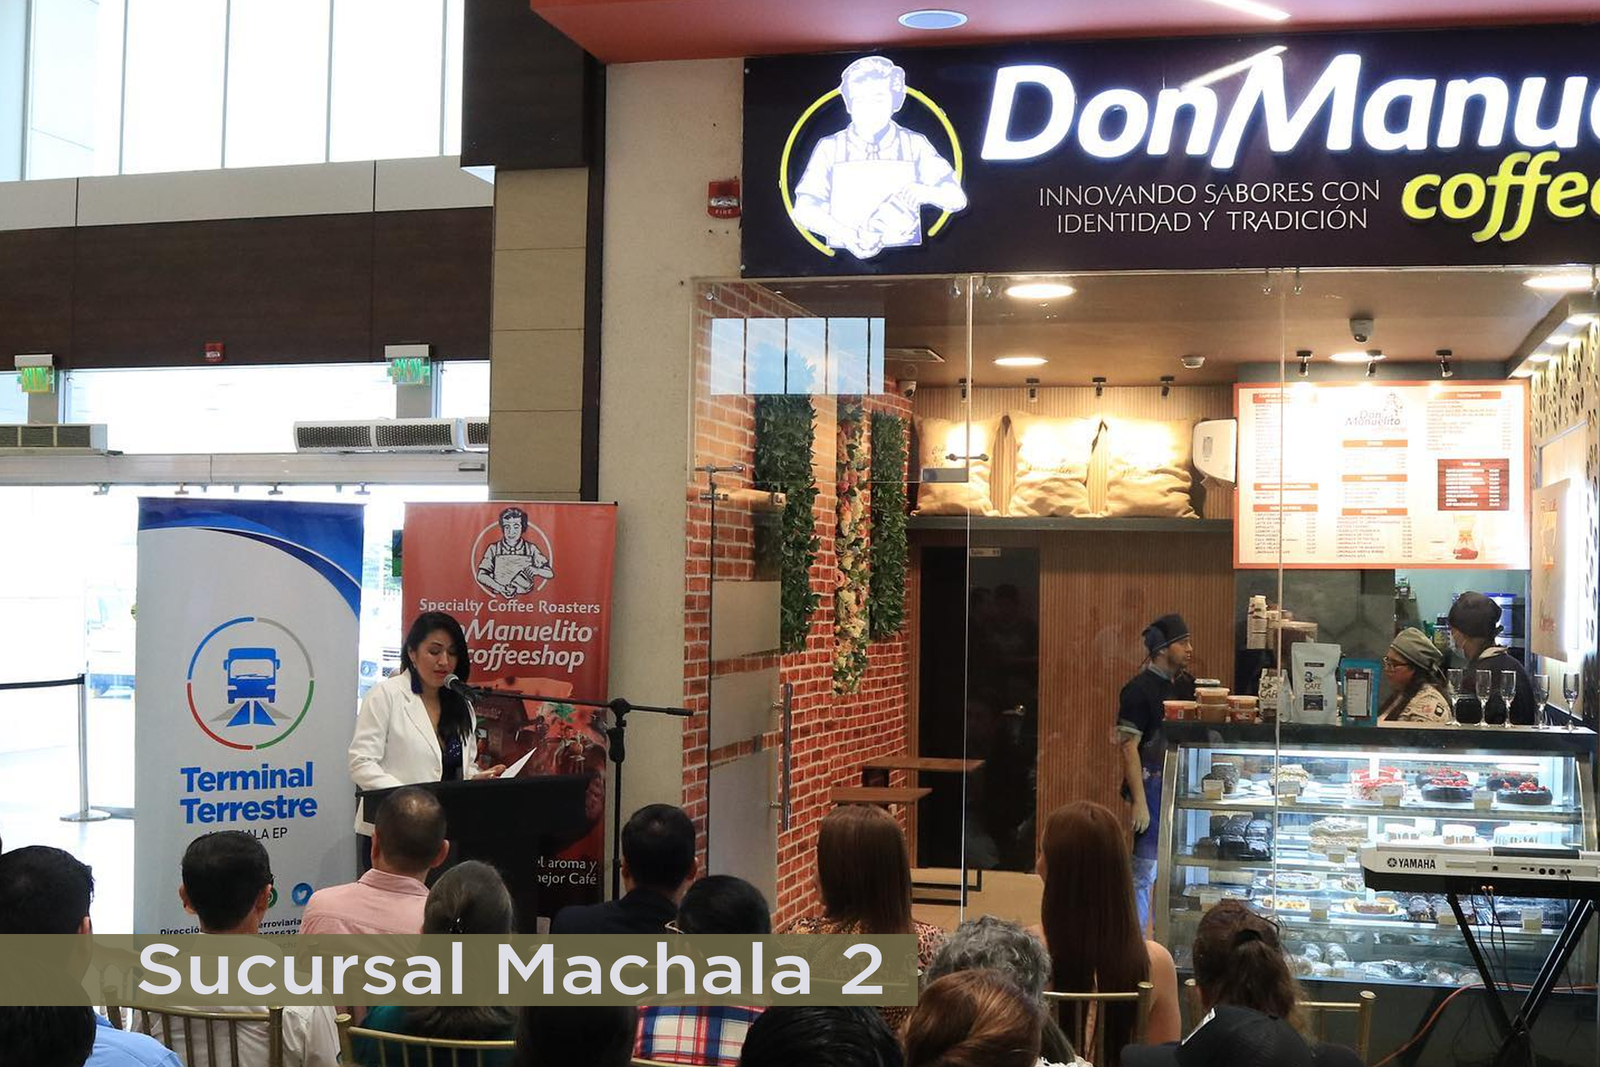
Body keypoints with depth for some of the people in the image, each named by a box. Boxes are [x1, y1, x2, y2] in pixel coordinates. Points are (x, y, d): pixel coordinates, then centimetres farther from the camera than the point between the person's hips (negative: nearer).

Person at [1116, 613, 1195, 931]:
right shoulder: (1139, 689, -11)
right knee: (1145, 870, -3)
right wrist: (1139, 801, -19)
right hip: (1153, 787, -7)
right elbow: (1129, 747, -15)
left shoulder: (1186, 685, 10)